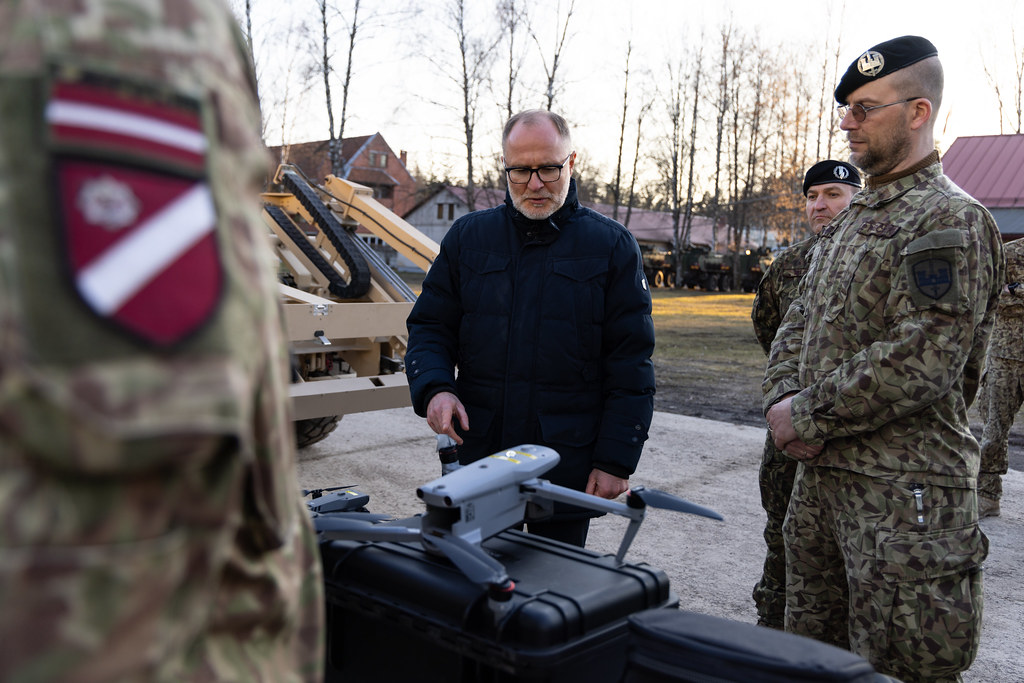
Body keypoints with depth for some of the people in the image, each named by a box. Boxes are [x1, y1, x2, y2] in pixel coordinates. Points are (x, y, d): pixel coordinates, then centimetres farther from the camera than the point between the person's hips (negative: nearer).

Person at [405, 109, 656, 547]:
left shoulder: (611, 247, -1)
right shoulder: (467, 237, 6)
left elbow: (631, 362, -2)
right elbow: (430, 327, 9)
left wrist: (617, 461, -6)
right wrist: (434, 388, -11)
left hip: (569, 469, -1)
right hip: (478, 458, 2)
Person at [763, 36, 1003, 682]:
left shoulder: (951, 220, -12)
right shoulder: (850, 220, 16)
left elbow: (920, 360, -22)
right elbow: (800, 321, 14)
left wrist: (807, 415, -15)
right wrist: (782, 398, -5)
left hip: (905, 491, -8)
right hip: (820, 474, 9)